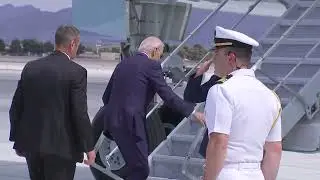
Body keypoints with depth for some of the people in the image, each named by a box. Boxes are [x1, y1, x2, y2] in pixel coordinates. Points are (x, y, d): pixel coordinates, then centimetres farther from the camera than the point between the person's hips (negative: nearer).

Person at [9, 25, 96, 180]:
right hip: (61, 146, -5)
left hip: (31, 144, 5)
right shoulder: (76, 72, -11)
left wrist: (17, 138, 18)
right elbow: (80, 113, -14)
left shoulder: (30, 67, 4)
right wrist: (89, 147, -6)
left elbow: (16, 107, 8)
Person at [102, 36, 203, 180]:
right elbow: (168, 95, -7)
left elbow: (106, 97, 20)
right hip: (130, 123, -8)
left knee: (136, 166, 17)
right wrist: (192, 112, -1)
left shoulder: (123, 64, 18)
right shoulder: (151, 65, -2)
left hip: (113, 120, 8)